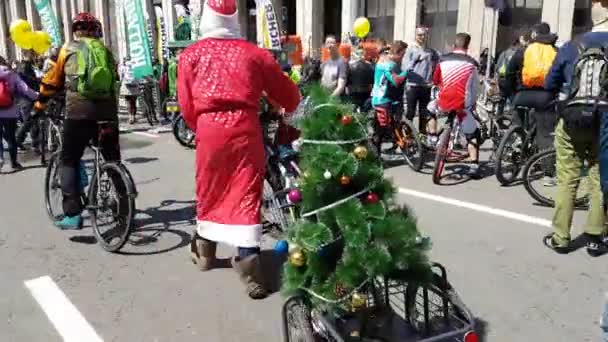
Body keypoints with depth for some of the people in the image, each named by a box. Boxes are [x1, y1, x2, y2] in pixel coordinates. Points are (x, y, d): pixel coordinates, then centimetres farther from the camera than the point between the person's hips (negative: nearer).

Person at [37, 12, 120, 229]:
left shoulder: (68, 49, 9)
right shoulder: (105, 50, 16)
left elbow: (53, 80, 16)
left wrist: (41, 102, 31)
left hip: (78, 113, -2)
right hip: (107, 112, 3)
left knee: (68, 161, 8)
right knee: (113, 160, 15)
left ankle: (72, 215, 1)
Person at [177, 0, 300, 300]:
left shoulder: (192, 54, 7)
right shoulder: (254, 53, 6)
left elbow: (186, 105, 5)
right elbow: (288, 94, 11)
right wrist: (288, 111, 32)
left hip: (209, 129, 1)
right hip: (245, 129, -1)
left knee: (209, 191, 19)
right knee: (246, 197, 0)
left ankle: (205, 251, 37)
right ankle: (250, 272, -3)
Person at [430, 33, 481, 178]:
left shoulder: (443, 60, 4)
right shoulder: (472, 63, 2)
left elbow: (435, 81, 14)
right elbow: (475, 87, 10)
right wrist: (472, 103, 24)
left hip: (443, 103, 1)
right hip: (462, 105, -1)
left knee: (431, 107, 34)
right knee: (473, 133, 12)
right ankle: (474, 165, 4)